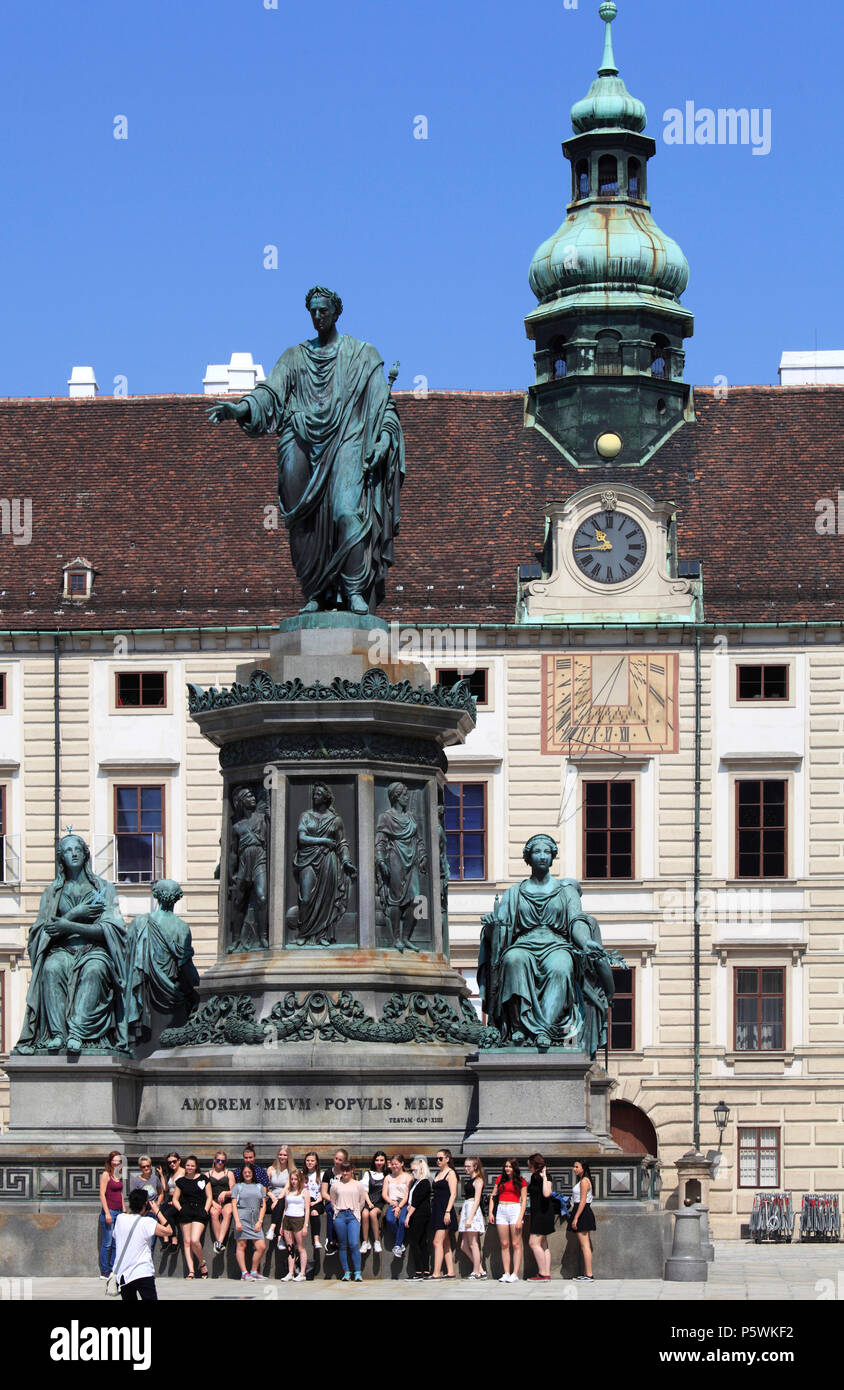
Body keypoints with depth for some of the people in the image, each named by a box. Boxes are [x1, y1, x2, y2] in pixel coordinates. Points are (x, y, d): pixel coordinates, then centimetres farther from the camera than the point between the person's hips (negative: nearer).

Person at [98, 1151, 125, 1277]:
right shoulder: (106, 1175, -7)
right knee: (107, 1243, -5)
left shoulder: (119, 1176, 15)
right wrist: (107, 1213, -17)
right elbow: (102, 1194, -12)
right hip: (109, 1211, -7)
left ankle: (113, 1270, 16)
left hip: (118, 1212, 7)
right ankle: (104, 1272, 0)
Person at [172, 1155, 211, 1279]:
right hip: (186, 1212, 3)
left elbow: (209, 1197, 7)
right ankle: (191, 1270, -1)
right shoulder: (181, 1181, 11)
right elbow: (175, 1199, 14)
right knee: (186, 1241, -2)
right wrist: (180, 1209, -2)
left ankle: (202, 1263, 7)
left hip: (199, 1212, -3)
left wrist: (205, 1211, -5)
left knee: (195, 1240, -18)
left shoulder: (203, 1179, 6)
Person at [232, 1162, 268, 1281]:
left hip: (255, 1221, 3)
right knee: (241, 1246, -4)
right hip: (242, 1218, -3)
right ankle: (244, 1272, -2)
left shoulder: (259, 1187, 17)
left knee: (261, 1246, -4)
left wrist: (259, 1222, 1)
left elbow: (263, 1205, 13)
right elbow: (234, 1204, 3)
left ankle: (254, 1271, 8)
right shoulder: (238, 1186, 9)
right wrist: (237, 1221, -9)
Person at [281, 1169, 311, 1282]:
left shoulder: (304, 1192, 0)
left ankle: (302, 1274, 0)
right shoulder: (289, 1191, 15)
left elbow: (307, 1210, -4)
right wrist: (282, 1225, 14)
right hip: (287, 1219, 5)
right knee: (290, 1248, 4)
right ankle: (290, 1273, 6)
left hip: (298, 1219, -5)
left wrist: (305, 1225, -12)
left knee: (300, 1248, -3)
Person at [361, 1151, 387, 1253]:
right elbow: (365, 1190, 8)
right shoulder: (368, 1173, 17)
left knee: (373, 1213, -33)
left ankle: (377, 1242, -26)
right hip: (369, 1200, 2)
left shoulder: (387, 1175, 12)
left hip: (380, 1202, -2)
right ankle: (365, 1242, -27)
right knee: (365, 1213, -31)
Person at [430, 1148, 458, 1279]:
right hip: (436, 1209, 9)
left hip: (444, 1210, -9)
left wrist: (447, 1211, -20)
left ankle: (436, 1273, -18)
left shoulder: (450, 1173, -6)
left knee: (437, 1242, -14)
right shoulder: (438, 1173, 19)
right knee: (446, 1244, 8)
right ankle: (450, 1272, 9)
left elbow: (453, 1194, -13)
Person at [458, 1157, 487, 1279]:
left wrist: (470, 1218, -19)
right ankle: (481, 1270, 9)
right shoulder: (468, 1180, 19)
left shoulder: (478, 1180, -7)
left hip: (473, 1210, -9)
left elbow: (477, 1200, -13)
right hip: (465, 1208, 9)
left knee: (473, 1244, -6)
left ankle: (476, 1272, -2)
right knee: (465, 1246, 6)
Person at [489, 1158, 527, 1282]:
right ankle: (506, 1274, 6)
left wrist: (520, 1218, -10)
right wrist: (490, 1212, 3)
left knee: (516, 1244, -5)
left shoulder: (520, 1181, 2)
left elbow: (524, 1200, -2)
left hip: (515, 1210, -4)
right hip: (501, 1210, 4)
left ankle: (515, 1274, -6)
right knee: (504, 1244, 4)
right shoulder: (500, 1179, 12)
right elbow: (493, 1196, 14)